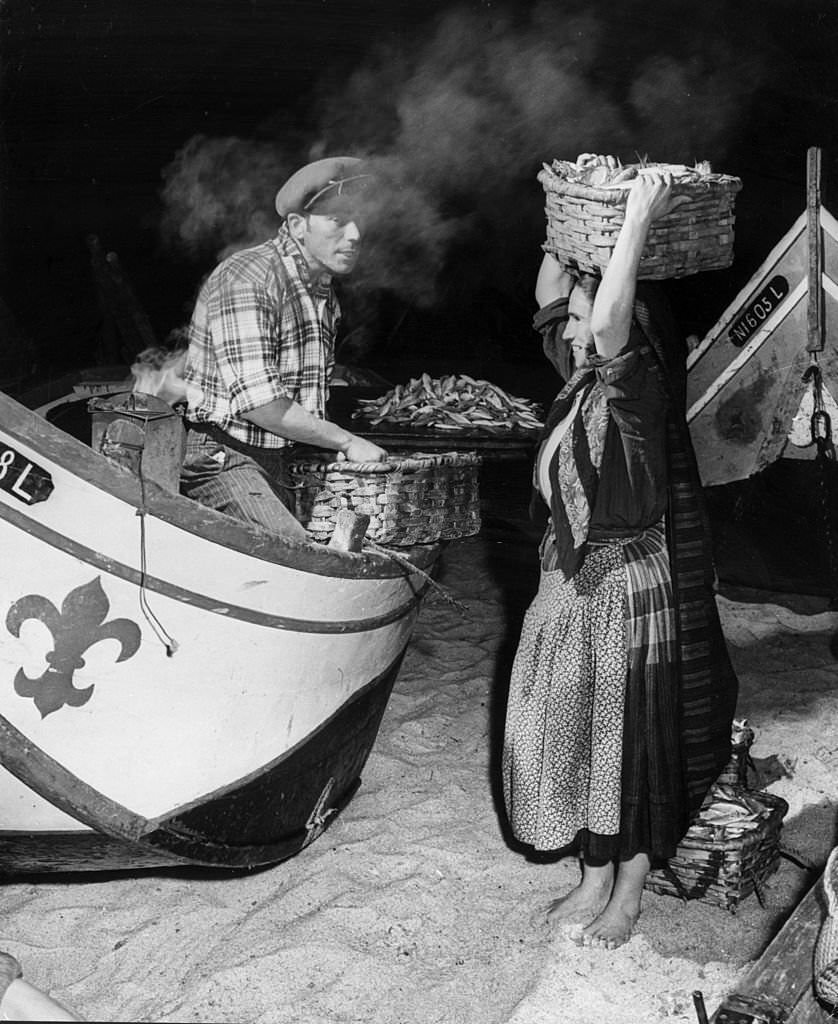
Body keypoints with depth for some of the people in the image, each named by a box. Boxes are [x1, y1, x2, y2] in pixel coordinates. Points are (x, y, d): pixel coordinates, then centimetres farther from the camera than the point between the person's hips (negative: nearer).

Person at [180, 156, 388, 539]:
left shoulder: (325, 292, 13)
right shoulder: (246, 279, -17)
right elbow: (255, 400, -23)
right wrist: (346, 442, -15)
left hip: (275, 465, 9)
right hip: (220, 460, -9)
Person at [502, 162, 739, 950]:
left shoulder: (638, 386, -18)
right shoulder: (582, 383, 4)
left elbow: (610, 319, -37)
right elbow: (550, 298, 16)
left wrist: (639, 218, -29)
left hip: (631, 589, -8)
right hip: (573, 588, 8)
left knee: (631, 737, 6)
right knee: (574, 730, 15)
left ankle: (629, 891, 24)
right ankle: (594, 877, 32)